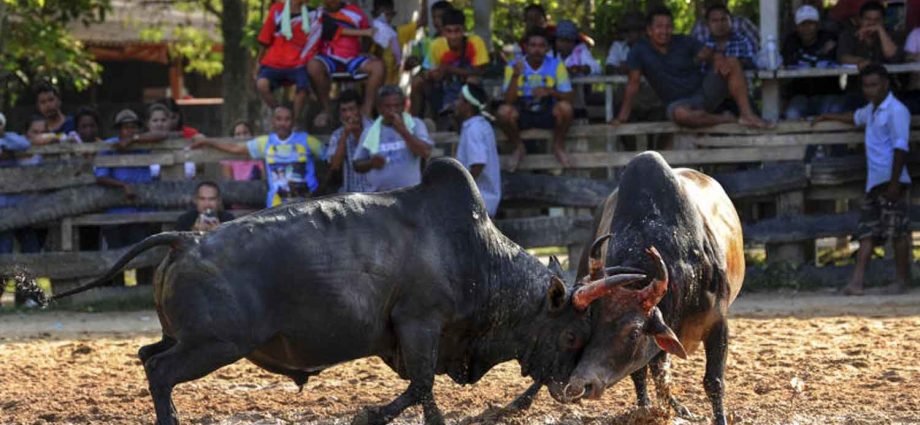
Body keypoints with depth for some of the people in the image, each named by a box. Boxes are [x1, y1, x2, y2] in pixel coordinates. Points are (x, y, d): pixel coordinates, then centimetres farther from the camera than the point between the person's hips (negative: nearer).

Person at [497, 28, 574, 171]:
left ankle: (559, 147, -3)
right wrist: (515, 76, -31)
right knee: (504, 111, -32)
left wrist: (550, 91, -31)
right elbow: (509, 100, -16)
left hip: (548, 115, 0)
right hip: (522, 115, 0)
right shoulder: (513, 67, -8)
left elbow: (568, 97, -11)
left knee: (565, 107, -32)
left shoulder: (556, 65, -7)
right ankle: (518, 148, -2)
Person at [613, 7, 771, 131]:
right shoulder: (640, 51, -4)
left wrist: (719, 59, -28)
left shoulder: (684, 43, 2)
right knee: (680, 114, -42)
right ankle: (725, 120, -20)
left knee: (732, 63, -19)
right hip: (681, 102, -3)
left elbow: (709, 54, -4)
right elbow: (633, 83, -5)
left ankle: (746, 114, -25)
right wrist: (622, 116, -10)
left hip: (704, 91, 3)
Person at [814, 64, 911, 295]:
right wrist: (830, 117, 56)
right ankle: (857, 281, -7)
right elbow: (857, 117, 44)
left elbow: (901, 147, -19)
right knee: (867, 233, 0)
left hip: (891, 181, -9)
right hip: (874, 182, 9)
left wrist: (894, 183, -25)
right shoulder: (872, 110, 19)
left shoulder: (895, 111, -11)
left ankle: (902, 280, 2)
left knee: (898, 233, -5)